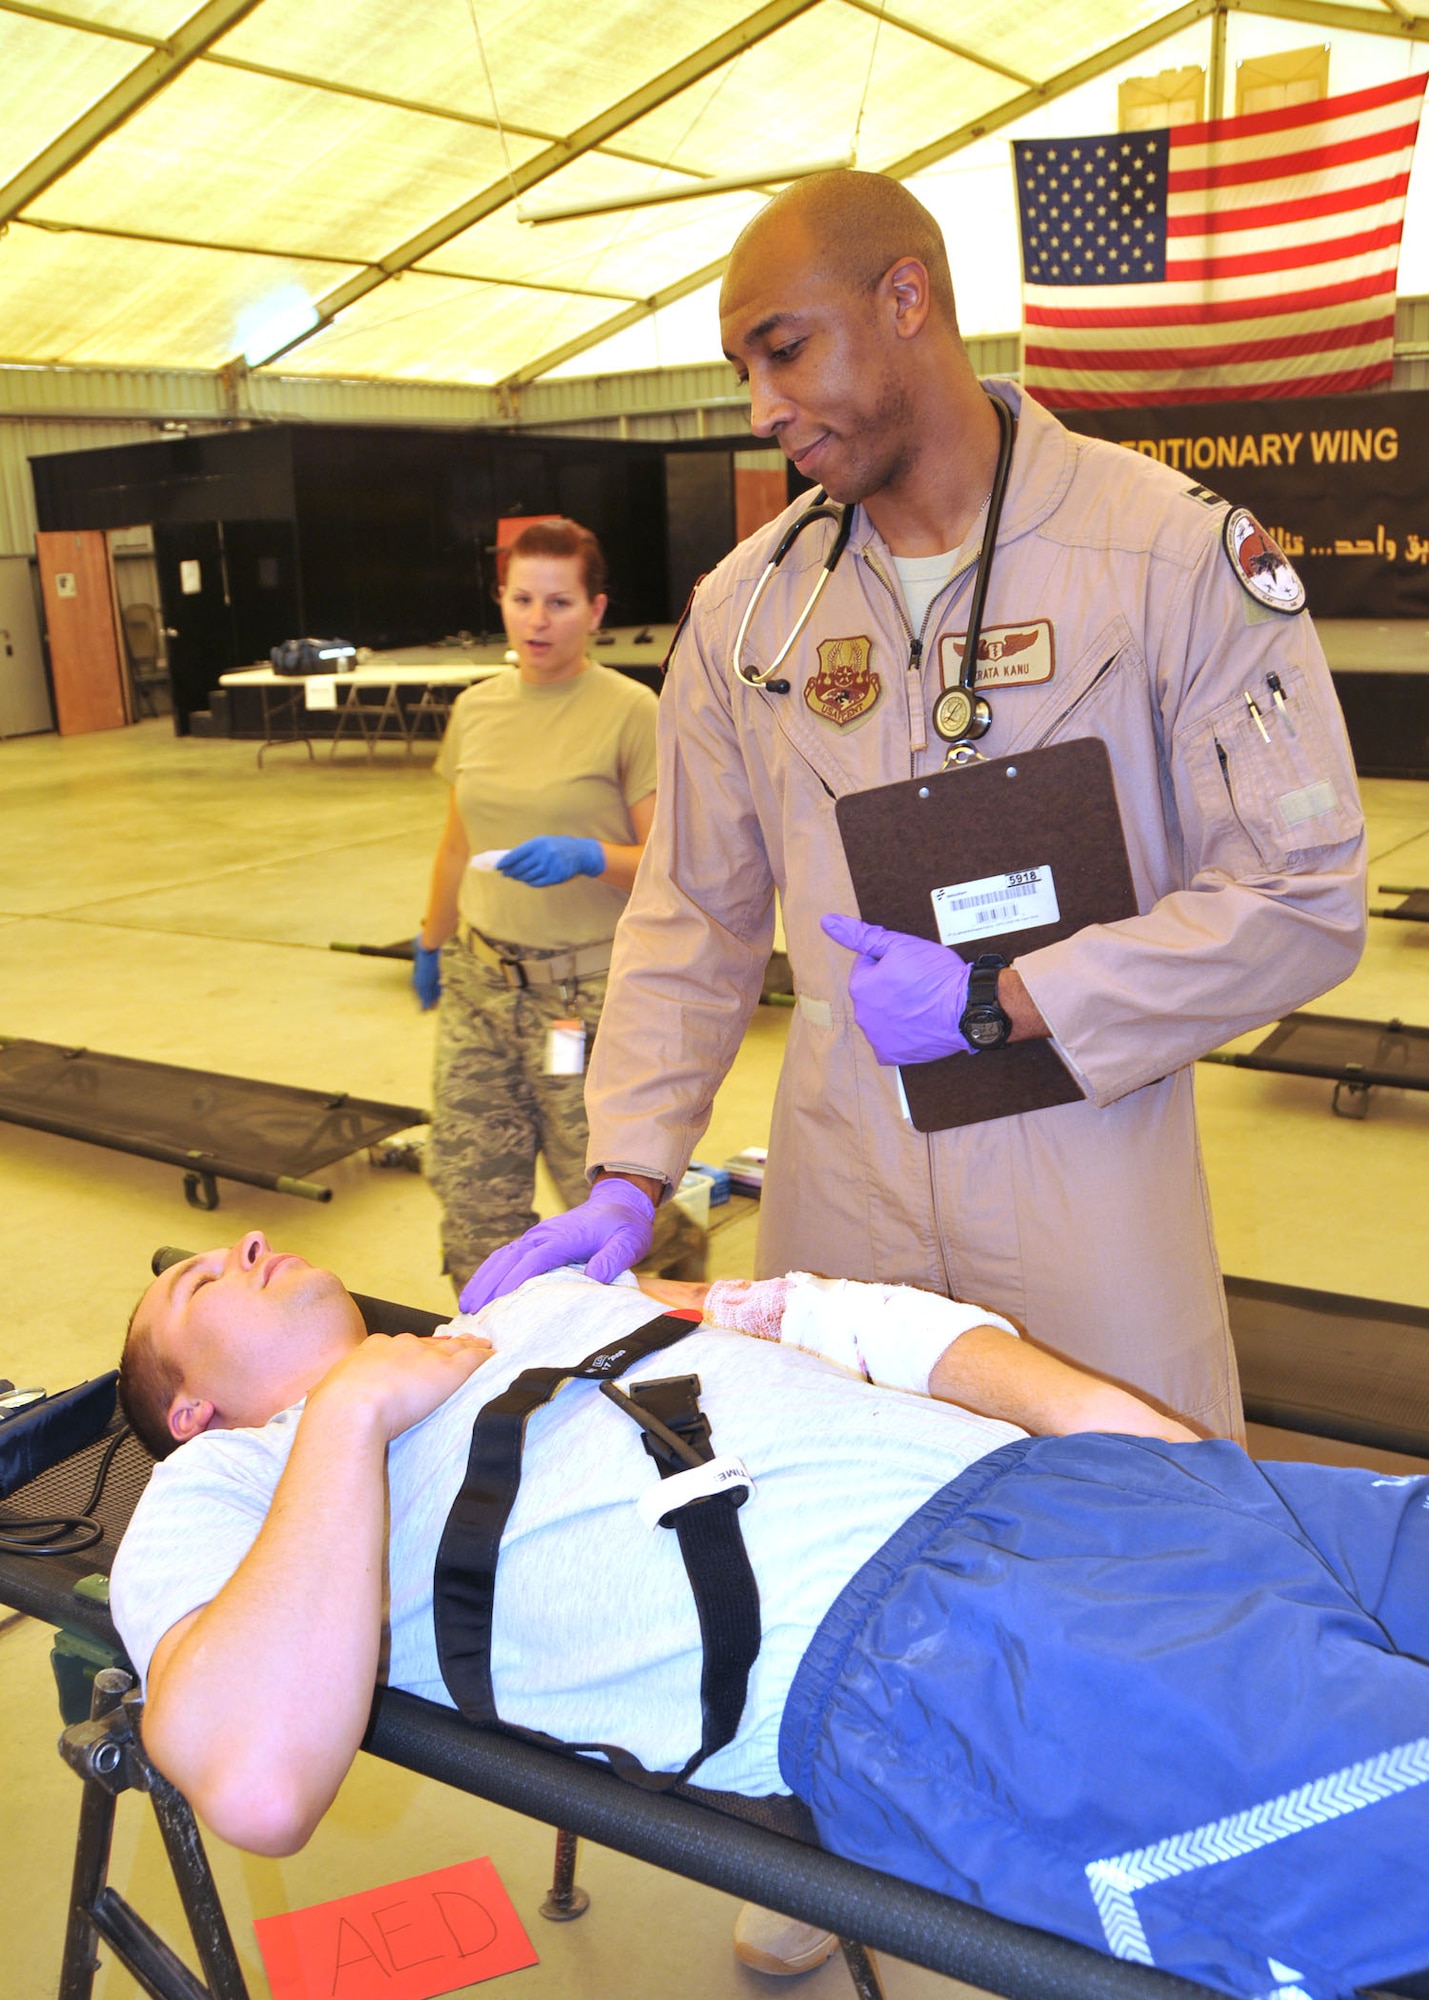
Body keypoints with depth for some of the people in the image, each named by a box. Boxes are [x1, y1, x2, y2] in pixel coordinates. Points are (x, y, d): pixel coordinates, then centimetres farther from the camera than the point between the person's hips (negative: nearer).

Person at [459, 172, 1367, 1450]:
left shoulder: (1176, 550, -8)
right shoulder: (748, 604, 4)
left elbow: (1305, 898, -9)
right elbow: (693, 916, 7)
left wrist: (1001, 1004, -15)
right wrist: (626, 1178, -2)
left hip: (1088, 1188, -2)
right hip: (838, 1187, 3)